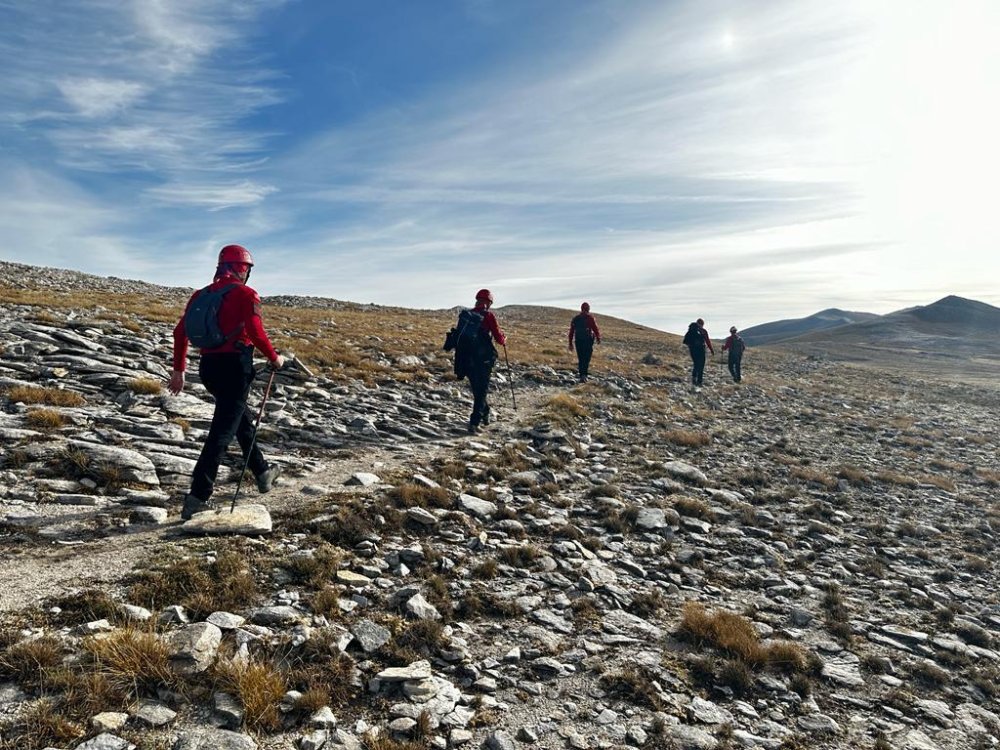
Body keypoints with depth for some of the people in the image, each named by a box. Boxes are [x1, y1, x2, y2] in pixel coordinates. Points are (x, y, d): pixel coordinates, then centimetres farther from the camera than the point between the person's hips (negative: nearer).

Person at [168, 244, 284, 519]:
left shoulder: (201, 295, 13)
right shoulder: (245, 294, -6)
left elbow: (180, 332, 11)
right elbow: (255, 332, -18)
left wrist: (178, 370, 17)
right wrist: (274, 358, -3)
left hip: (208, 366, 7)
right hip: (236, 366, -7)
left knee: (241, 419, 24)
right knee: (222, 431, -6)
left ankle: (263, 472, 37)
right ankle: (198, 497, -9)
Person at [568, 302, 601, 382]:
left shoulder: (575, 319, 9)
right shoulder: (590, 318, -5)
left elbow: (571, 332, 9)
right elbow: (595, 329, -7)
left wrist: (570, 343, 15)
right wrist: (598, 338, 9)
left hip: (578, 342, 4)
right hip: (588, 341, -4)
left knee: (581, 359, 11)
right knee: (587, 359, -3)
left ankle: (582, 376, 11)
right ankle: (583, 375, -19)